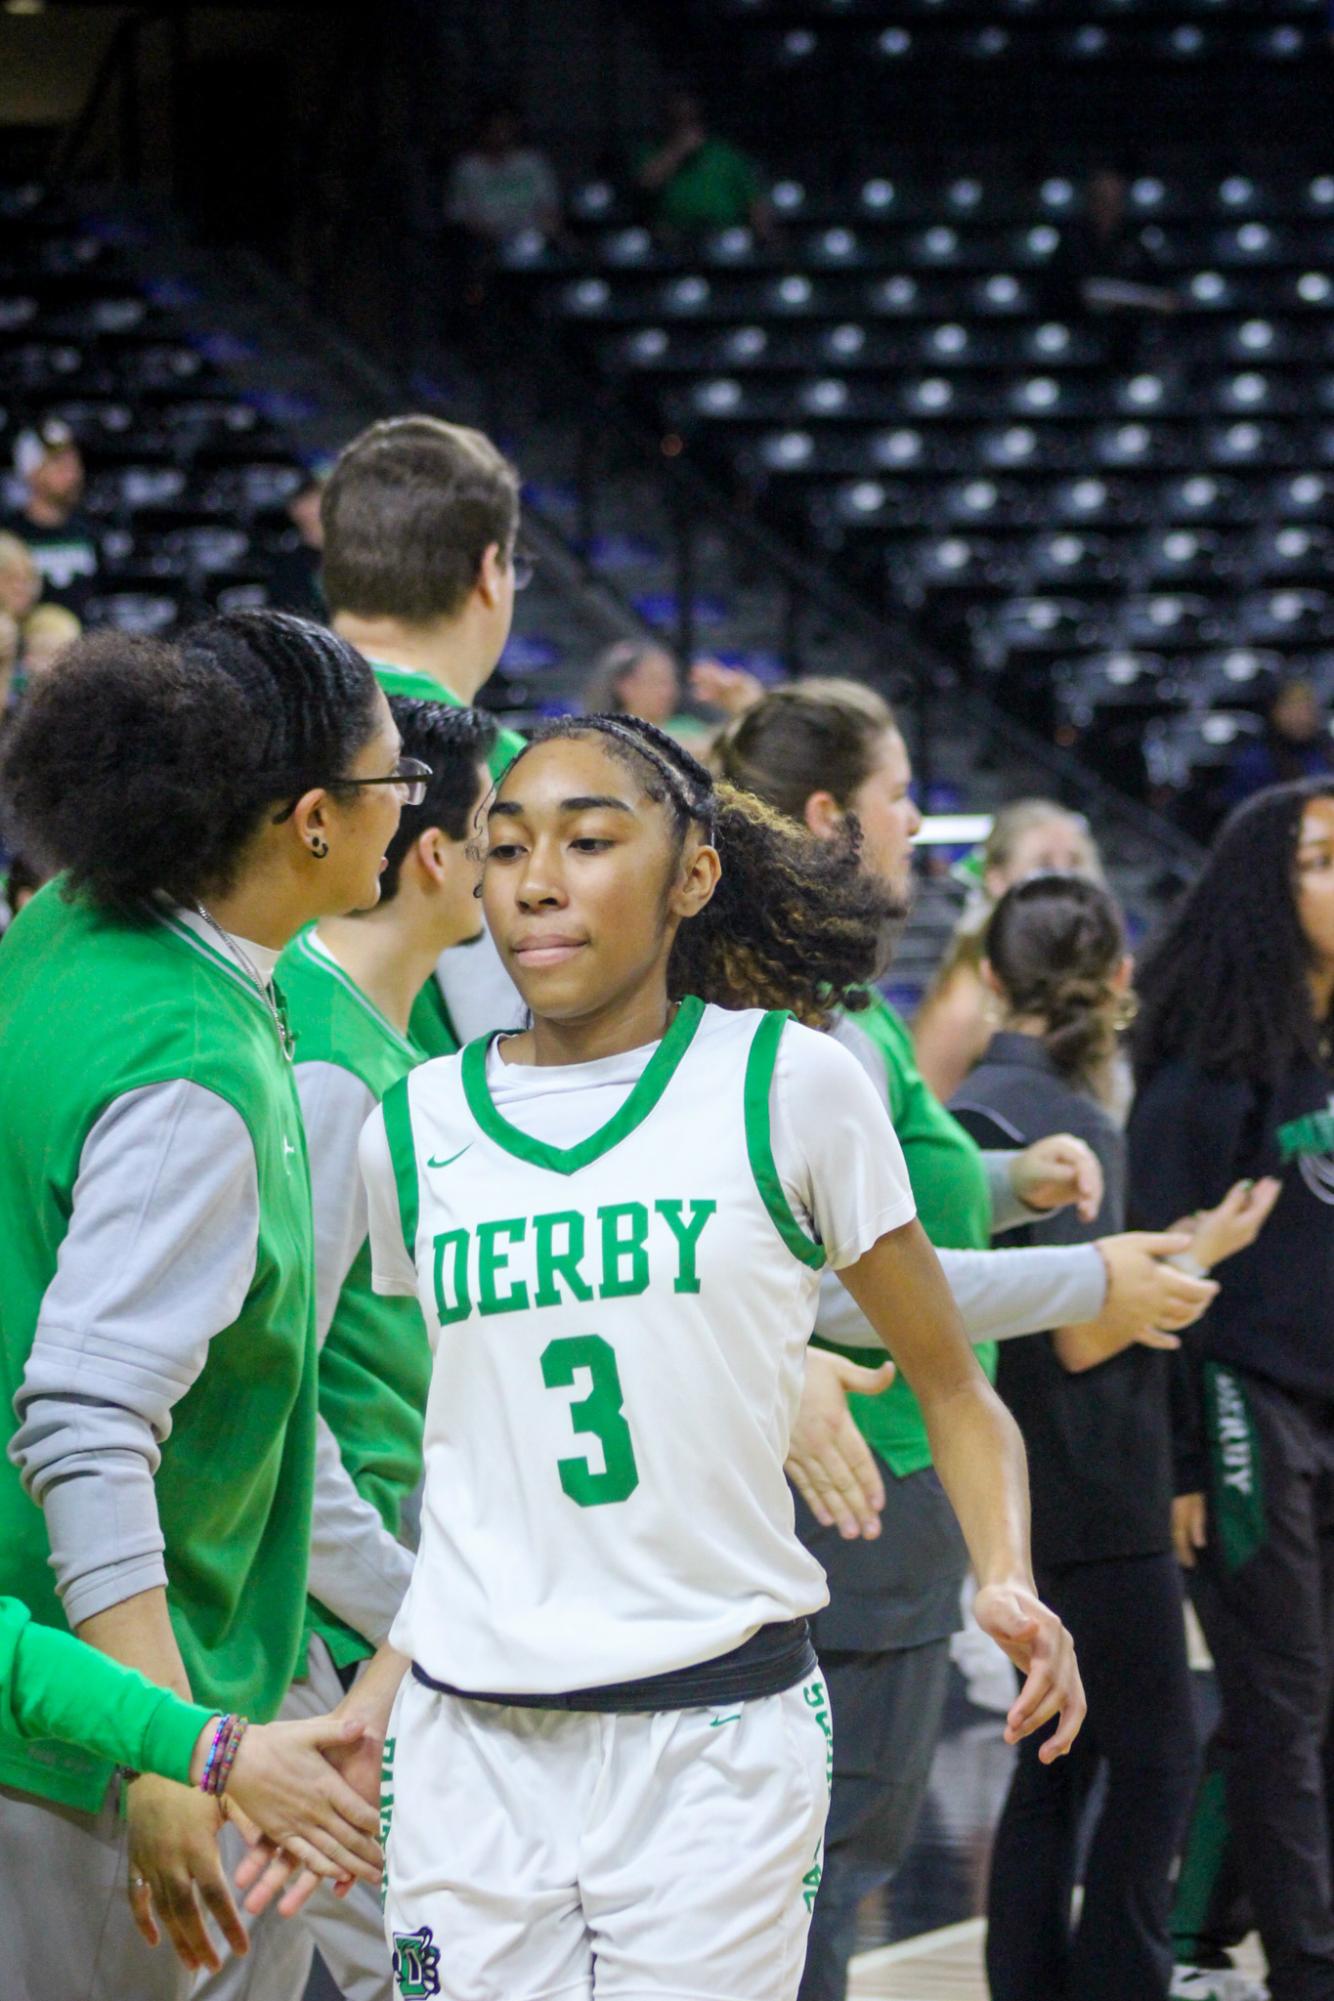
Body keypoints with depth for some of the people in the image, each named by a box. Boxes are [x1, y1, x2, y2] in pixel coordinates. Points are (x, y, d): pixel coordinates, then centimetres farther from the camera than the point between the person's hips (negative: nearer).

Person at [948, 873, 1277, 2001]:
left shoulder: (980, 1100, 5)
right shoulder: (1068, 1119, -16)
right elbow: (1085, 1333, -19)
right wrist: (1201, 1252, -8)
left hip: (1024, 1485, 8)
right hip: (1093, 1490, -8)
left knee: (1062, 1750, 15)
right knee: (1154, 1752, 1)